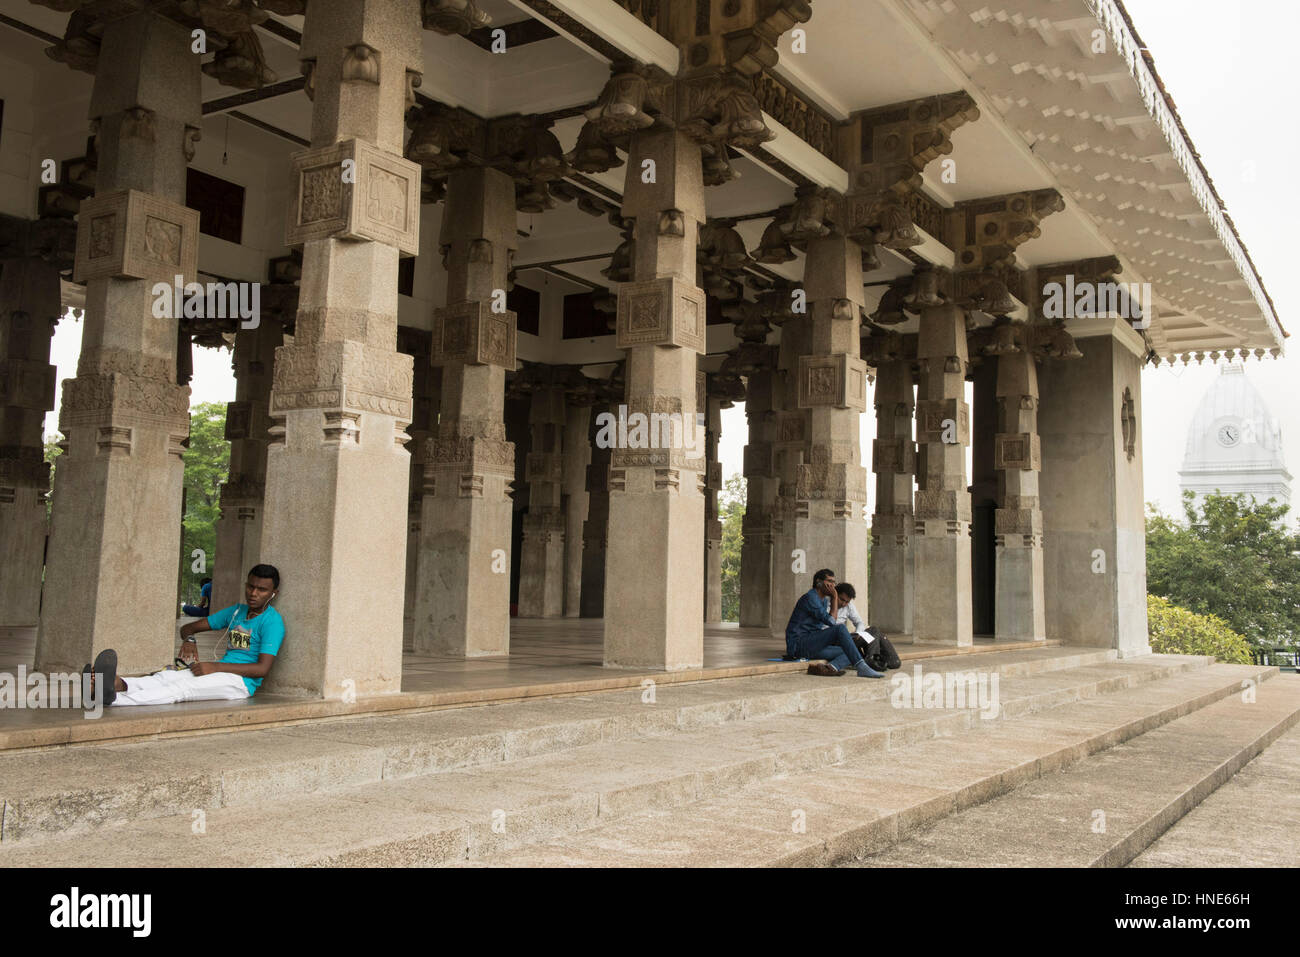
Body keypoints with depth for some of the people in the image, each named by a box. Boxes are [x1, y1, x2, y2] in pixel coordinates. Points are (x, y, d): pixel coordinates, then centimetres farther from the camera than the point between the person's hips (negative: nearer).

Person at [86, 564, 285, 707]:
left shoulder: (272, 621, -4)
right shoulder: (236, 611, 21)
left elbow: (263, 669, -16)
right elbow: (188, 627, 24)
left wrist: (215, 667, -20)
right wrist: (189, 640, -4)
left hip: (241, 681, -7)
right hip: (217, 674, 8)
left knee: (181, 688, -31)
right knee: (166, 677, -23)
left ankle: (114, 699, -52)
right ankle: (119, 685, -53)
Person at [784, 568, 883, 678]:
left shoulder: (825, 600, 19)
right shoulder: (810, 597, -11)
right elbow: (831, 622, -16)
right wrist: (835, 597, -6)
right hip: (799, 644, -9)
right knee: (840, 628, -25)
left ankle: (830, 668, -33)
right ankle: (861, 668, -30)